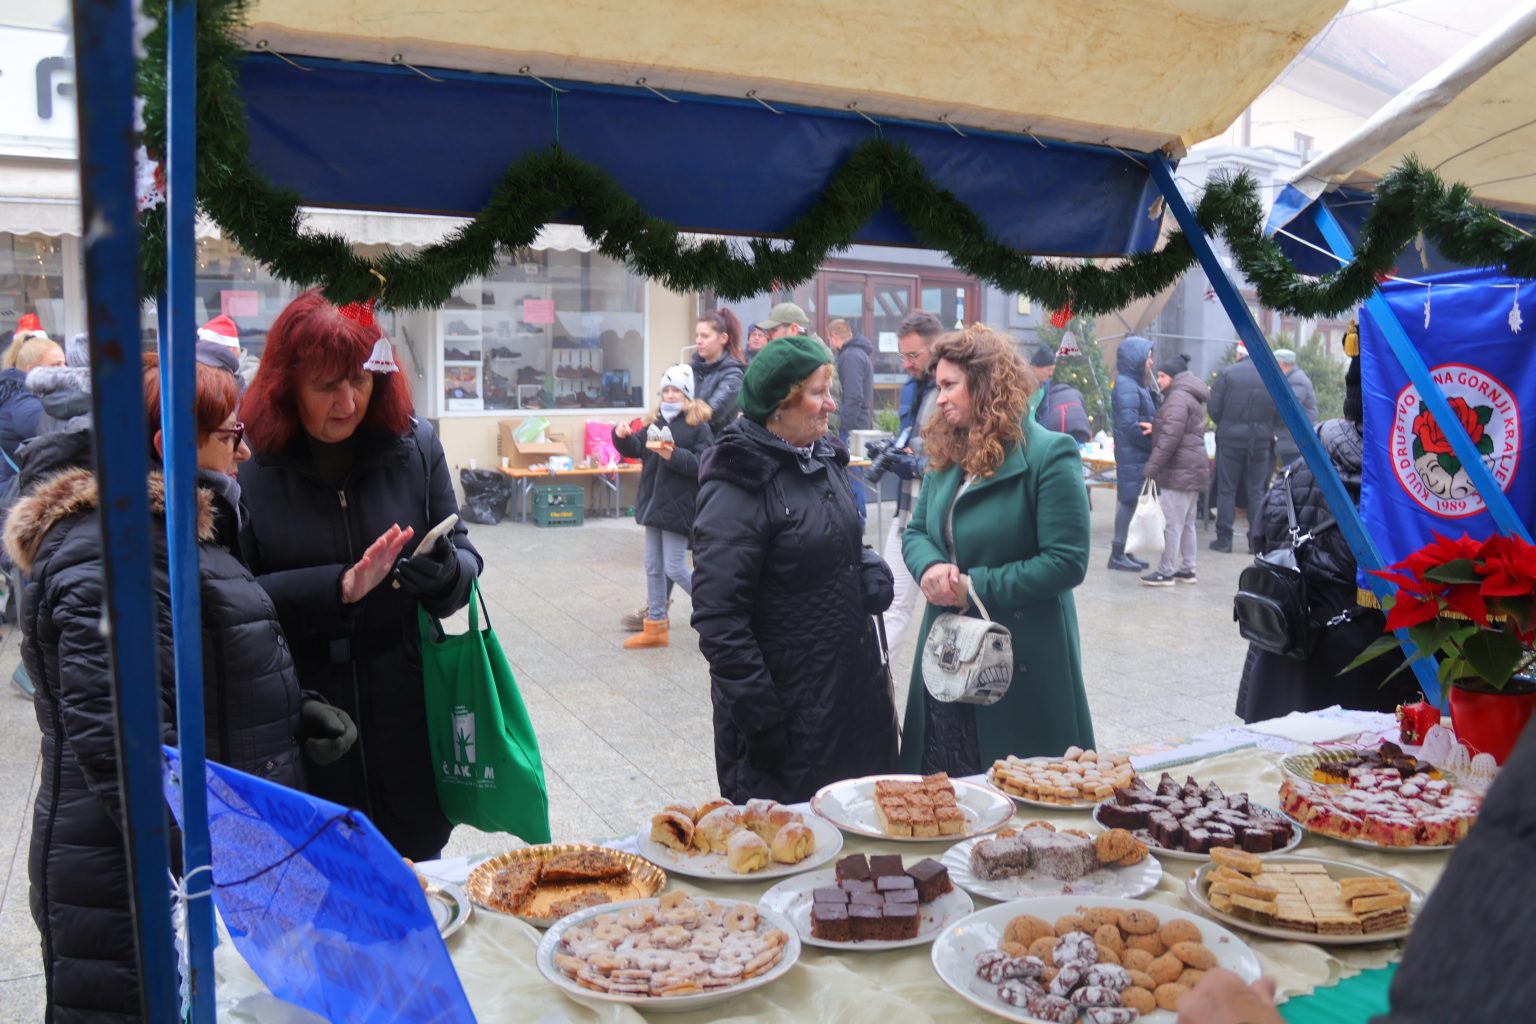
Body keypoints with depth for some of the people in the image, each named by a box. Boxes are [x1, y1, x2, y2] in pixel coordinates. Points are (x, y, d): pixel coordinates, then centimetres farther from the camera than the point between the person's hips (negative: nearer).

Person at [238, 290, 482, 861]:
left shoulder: (415, 446, -1)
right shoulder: (250, 464, -7)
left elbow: (466, 565, 2)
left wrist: (444, 572, -20)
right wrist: (339, 588, -22)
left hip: (404, 725, 2)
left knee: (414, 885, 15)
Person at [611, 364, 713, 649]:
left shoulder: (698, 426, -9)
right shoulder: (655, 421, 11)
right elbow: (635, 449, 2)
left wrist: (673, 455, -29)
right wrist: (623, 437, -18)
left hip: (679, 506, -7)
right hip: (654, 503, 7)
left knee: (675, 569, -4)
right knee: (653, 567, 12)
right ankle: (655, 626, 21)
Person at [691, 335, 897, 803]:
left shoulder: (826, 459, 7)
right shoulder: (739, 485, -18)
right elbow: (718, 619, -21)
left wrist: (868, 568, 0)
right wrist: (761, 718, -22)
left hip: (854, 687, 8)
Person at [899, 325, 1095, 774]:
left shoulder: (1049, 455, -13)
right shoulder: (946, 455, 9)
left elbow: (1067, 561, -17)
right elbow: (915, 532, 14)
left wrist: (976, 586, -19)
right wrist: (930, 567, -10)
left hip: (1022, 665, -6)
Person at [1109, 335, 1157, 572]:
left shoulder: (1137, 384, 15)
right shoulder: (1126, 386, -15)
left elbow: (1148, 418, 13)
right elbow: (1130, 426, -21)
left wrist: (1154, 429, -8)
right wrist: (1155, 445, -12)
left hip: (1137, 455, 9)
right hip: (1132, 455, -9)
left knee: (1128, 501, 12)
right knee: (1127, 501, -4)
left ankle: (1121, 551, 19)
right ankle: (1117, 554, 3)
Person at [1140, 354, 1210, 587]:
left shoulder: (1178, 397, -13)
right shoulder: (1192, 397, 20)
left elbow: (1170, 437, -20)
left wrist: (1151, 467, -19)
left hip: (1179, 471, -11)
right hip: (1192, 469, 11)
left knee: (1172, 523, -8)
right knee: (1187, 523, 14)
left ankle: (1165, 572, -5)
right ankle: (1187, 569, 19)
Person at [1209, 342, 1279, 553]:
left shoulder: (1226, 373, -7)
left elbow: (1214, 409, -8)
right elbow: (1277, 412, -2)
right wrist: (1262, 425, 15)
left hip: (1230, 438, -2)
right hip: (1261, 440, 2)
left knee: (1226, 489, 6)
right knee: (1256, 490, 9)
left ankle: (1224, 538, 7)